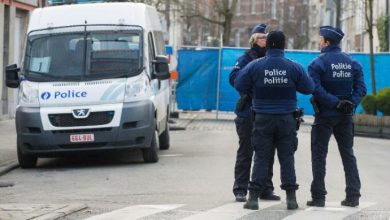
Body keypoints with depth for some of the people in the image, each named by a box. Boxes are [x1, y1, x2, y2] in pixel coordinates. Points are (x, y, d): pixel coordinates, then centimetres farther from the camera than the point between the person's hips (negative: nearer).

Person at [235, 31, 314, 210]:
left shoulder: (255, 66, -8)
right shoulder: (294, 67, -6)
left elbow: (239, 85, -5)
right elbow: (309, 88, -2)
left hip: (263, 118, 0)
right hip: (286, 119, 0)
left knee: (261, 157, 4)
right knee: (287, 157, 7)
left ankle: (254, 197, 0)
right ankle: (291, 198, 5)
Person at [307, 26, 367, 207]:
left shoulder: (317, 63, -10)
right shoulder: (352, 62, 6)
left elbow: (316, 89, -21)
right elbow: (361, 88, -1)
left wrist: (335, 102, -20)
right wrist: (351, 103, -10)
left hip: (325, 115, -5)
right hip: (346, 116, 5)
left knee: (319, 155, 3)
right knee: (348, 154, 12)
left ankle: (318, 197, 0)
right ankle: (353, 196, 8)